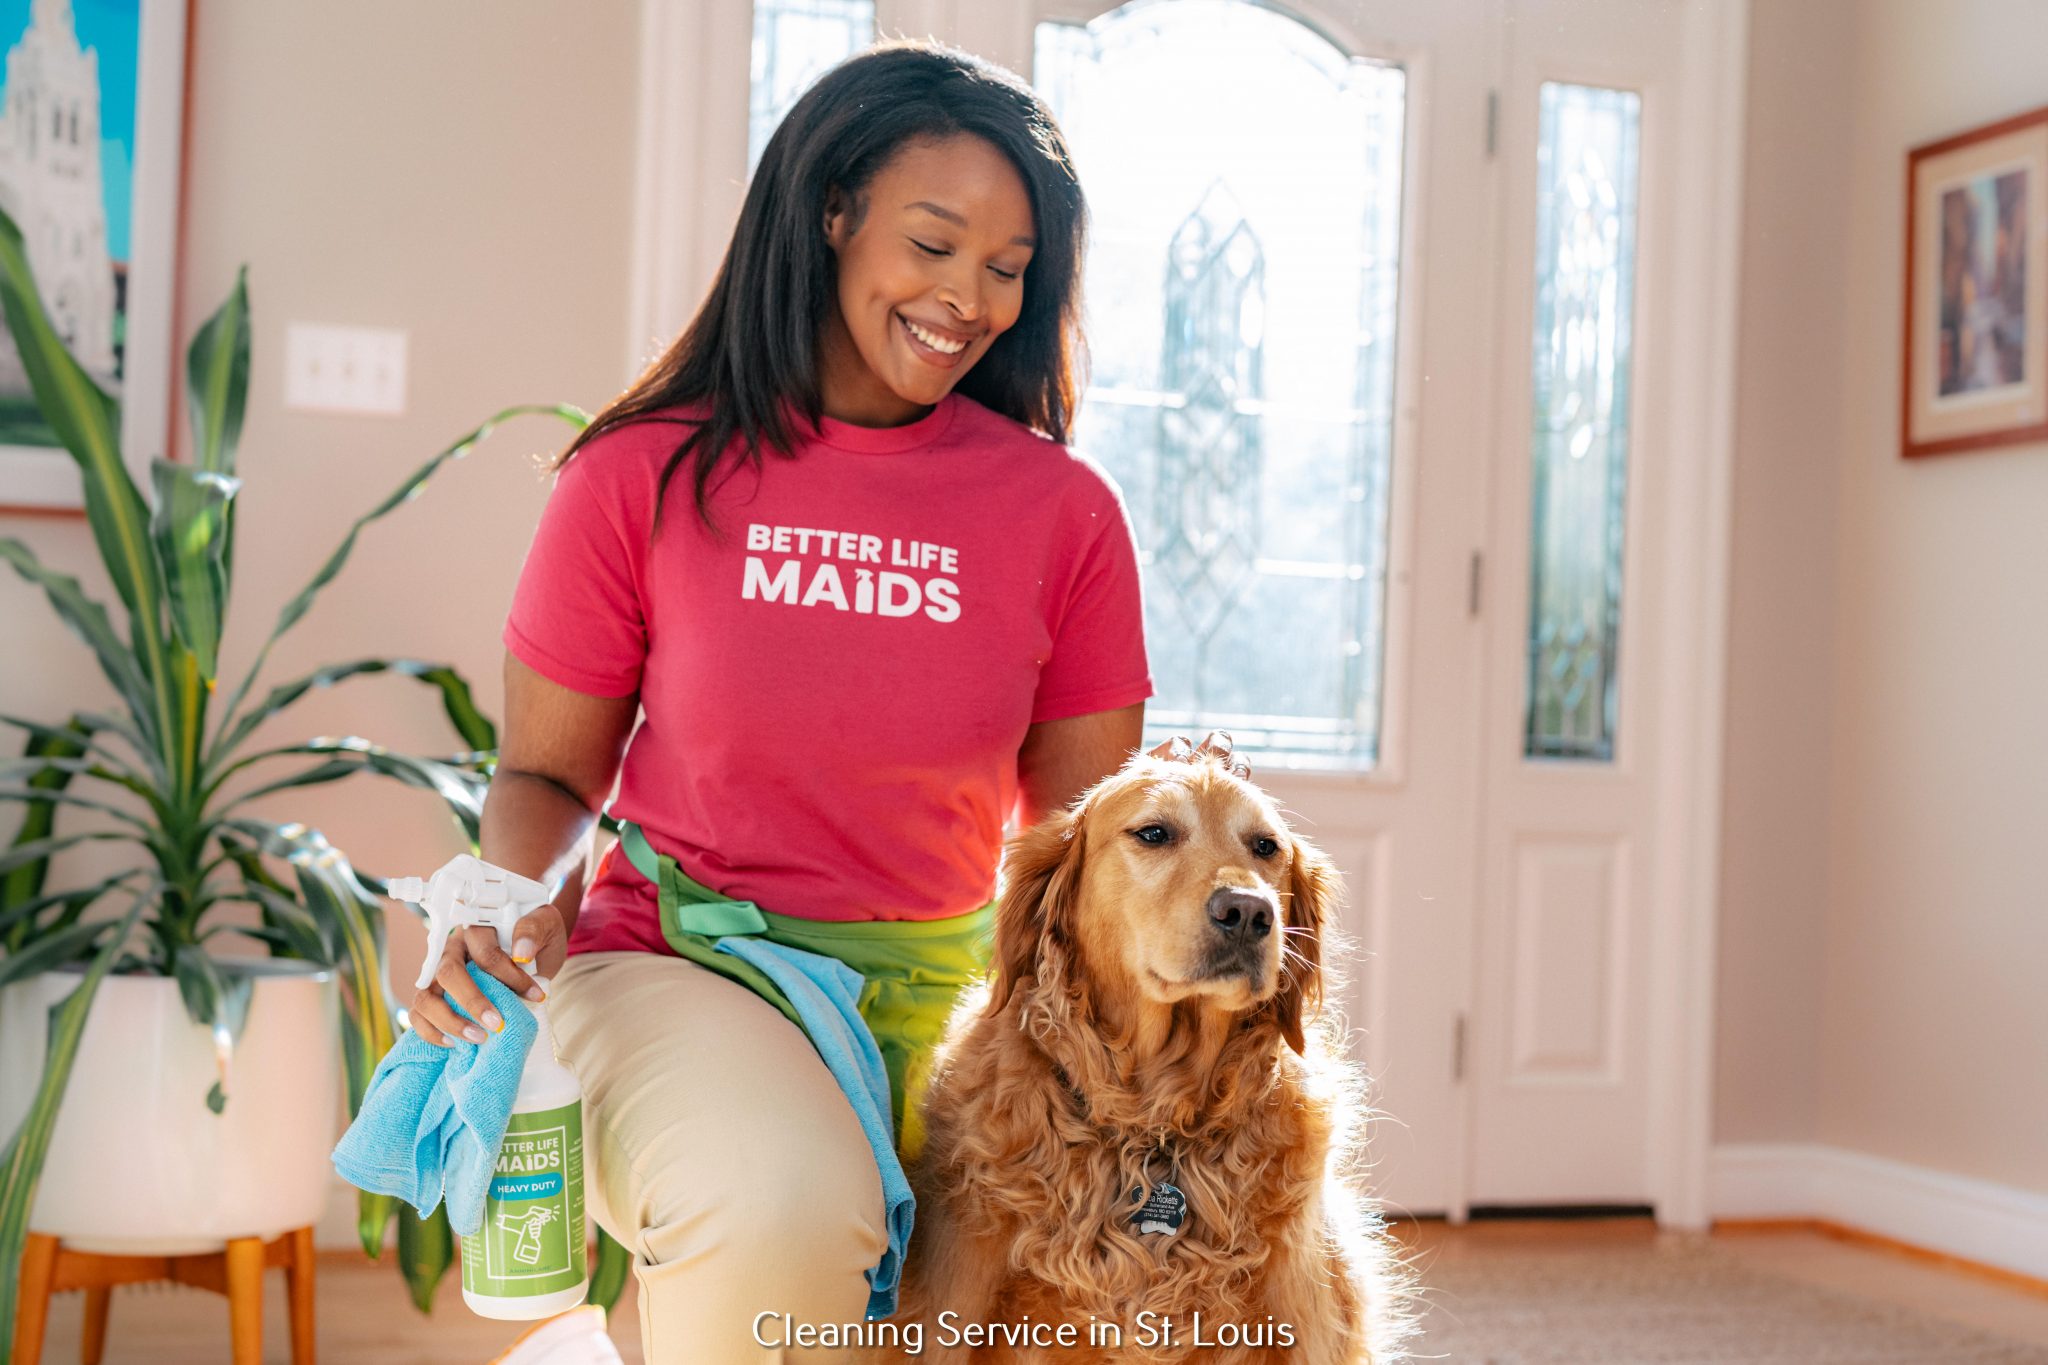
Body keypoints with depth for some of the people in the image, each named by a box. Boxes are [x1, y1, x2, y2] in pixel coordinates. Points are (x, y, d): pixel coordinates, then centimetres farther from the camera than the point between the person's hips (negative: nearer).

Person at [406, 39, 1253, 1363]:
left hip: (940, 990, 3)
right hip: (682, 959, -3)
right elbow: (547, 774, 7)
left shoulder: (1062, 511, 3)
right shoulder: (646, 476, -2)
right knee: (776, 1215, -34)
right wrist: (521, 907, -14)